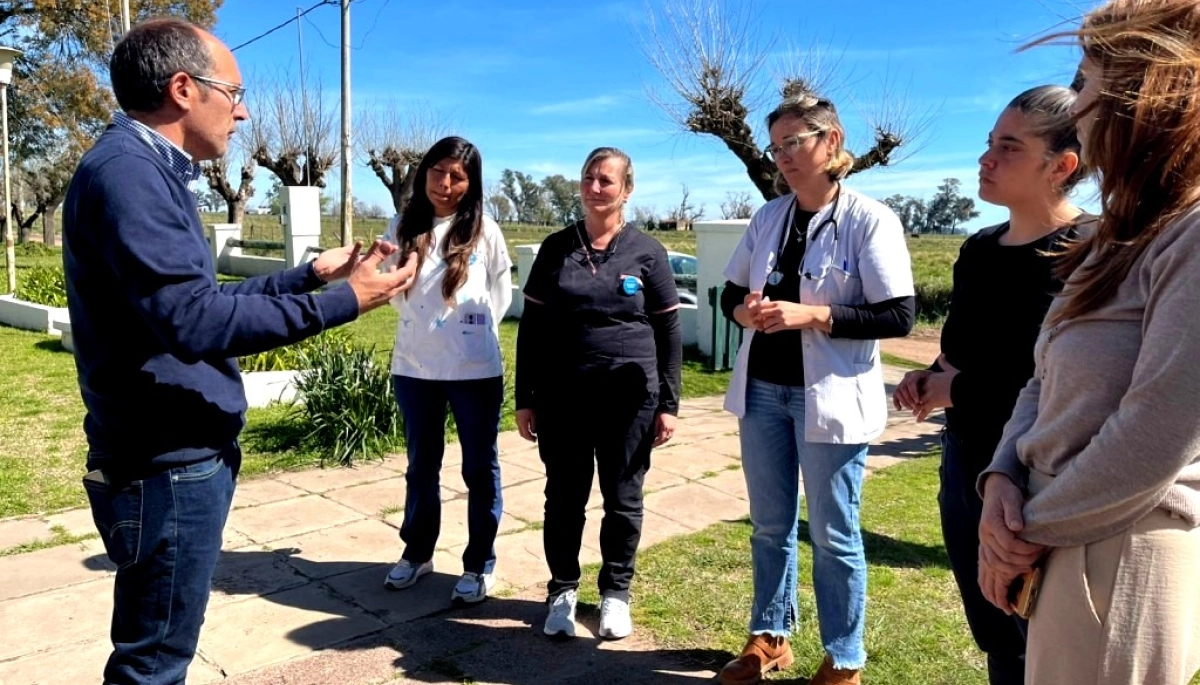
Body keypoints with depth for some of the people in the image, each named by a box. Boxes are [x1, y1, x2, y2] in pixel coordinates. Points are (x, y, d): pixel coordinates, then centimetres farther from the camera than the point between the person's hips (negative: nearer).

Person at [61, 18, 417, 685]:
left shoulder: (150, 170, 13)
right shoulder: (128, 170, -19)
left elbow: (206, 297, 18)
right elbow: (193, 320, -29)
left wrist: (310, 273, 16)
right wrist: (342, 302, -25)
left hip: (182, 456, 10)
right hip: (168, 466, -10)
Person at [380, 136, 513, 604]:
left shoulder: (484, 231, -5)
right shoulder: (403, 227, 2)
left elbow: (500, 296, 6)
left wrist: (470, 332, 7)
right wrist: (423, 328, 10)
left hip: (476, 370, -3)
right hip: (413, 368, 3)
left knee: (480, 470, 8)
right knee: (421, 466, 18)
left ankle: (480, 565, 23)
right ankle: (417, 552, 36)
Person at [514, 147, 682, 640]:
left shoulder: (647, 251, 0)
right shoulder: (556, 248, 4)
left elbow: (668, 332, 2)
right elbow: (531, 328, 6)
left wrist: (668, 404, -1)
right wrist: (525, 398, 3)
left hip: (629, 396, -1)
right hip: (562, 396, 2)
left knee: (623, 499, 9)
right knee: (564, 498, 10)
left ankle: (616, 592, 28)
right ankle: (562, 589, 28)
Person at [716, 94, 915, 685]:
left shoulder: (870, 220, -9)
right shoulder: (768, 217, 7)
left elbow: (899, 315, -14)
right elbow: (730, 294, 12)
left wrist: (813, 314, -23)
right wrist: (745, 310, -11)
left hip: (829, 396, -5)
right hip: (762, 390, 5)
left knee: (833, 535, 7)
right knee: (769, 525, 17)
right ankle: (769, 638, 34)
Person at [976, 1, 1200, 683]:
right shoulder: (1125, 237, 12)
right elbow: (1048, 384, 10)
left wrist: (1031, 531, -11)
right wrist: (1002, 483, -6)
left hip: (1121, 556, -8)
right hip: (1065, 546, 8)